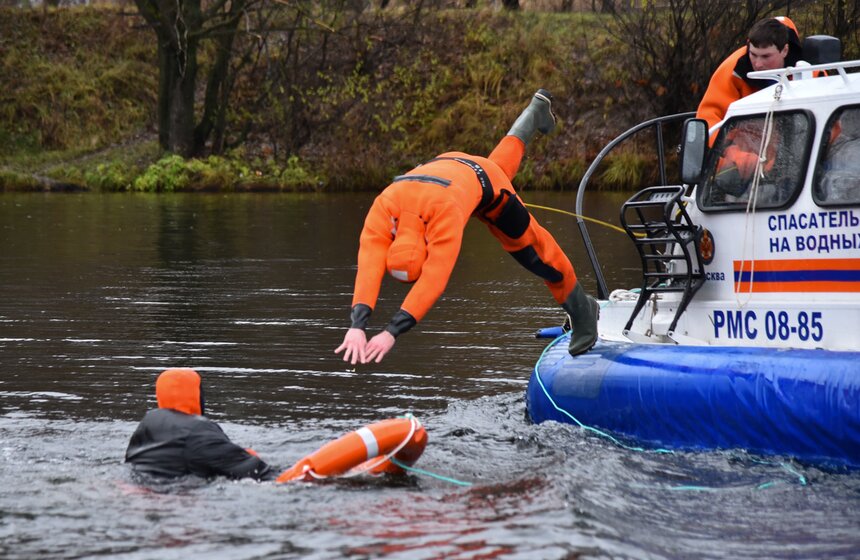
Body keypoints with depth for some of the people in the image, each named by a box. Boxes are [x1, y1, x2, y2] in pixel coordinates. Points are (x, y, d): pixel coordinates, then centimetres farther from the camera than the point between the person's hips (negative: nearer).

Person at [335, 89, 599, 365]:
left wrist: (391, 332, -64)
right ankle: (537, 109, 62)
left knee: (533, 249, 3)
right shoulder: (383, 209, -42)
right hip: (444, 164, 5)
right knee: (503, 159, 35)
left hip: (485, 183, -5)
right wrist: (357, 326, -65)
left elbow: (434, 280, -58)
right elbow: (369, 269, -51)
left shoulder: (445, 211, -52)